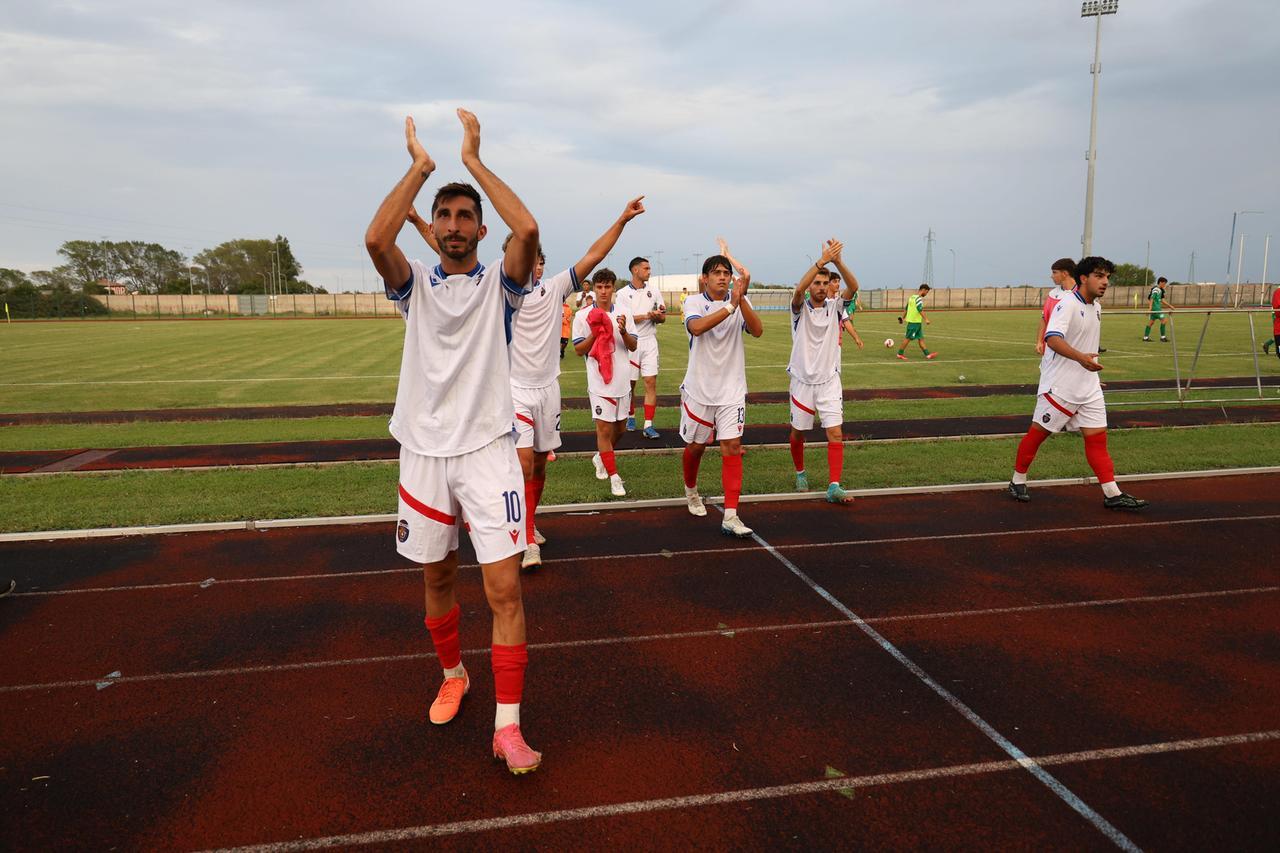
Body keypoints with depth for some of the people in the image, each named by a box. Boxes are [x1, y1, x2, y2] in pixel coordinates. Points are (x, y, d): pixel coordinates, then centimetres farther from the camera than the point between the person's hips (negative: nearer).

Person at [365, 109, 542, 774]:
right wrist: (420, 167, -8)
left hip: (487, 450, -2)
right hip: (424, 451, 2)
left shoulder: (499, 283, 2)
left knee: (504, 588, -8)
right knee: (437, 577, 16)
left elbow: (528, 230, -19)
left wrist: (474, 160, -9)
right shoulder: (416, 284, 5)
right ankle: (452, 676, 40)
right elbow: (375, 239, -16)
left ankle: (507, 724, 1)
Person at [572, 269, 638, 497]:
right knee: (604, 429, -6)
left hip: (622, 381, 4)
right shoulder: (583, 315, -4)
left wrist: (623, 331, -17)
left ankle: (600, 457, 41)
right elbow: (579, 349, -2)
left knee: (619, 428, 16)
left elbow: (633, 346, 3)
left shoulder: (623, 313, 4)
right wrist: (595, 334, -18)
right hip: (600, 382, -4)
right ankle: (614, 477, 1)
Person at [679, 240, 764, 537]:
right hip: (699, 389, -1)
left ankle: (731, 517, -7)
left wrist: (741, 299, -29)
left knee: (732, 448, -7)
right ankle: (691, 491, 42)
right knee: (696, 446, 13)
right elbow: (696, 327, -29)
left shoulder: (740, 302, 0)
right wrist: (730, 305, -33)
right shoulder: (694, 302, -6)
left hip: (731, 389, 1)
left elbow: (757, 331, -18)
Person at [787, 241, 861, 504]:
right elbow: (799, 288, -28)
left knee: (835, 433, -9)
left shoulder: (834, 307, 1)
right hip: (802, 381, -1)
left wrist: (837, 261, -30)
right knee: (798, 433, 11)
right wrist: (823, 260, -36)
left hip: (829, 381, 1)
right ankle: (800, 473, 35)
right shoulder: (801, 308, -6)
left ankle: (834, 487, -9)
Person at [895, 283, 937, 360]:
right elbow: (920, 310, -23)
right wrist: (926, 319, -24)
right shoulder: (919, 298, -14)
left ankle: (927, 354, 5)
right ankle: (900, 353, 5)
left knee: (920, 338, 6)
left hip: (917, 322, 10)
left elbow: (906, 308, 21)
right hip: (915, 322, -10)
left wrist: (902, 317, 27)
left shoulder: (912, 297, 15)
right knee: (908, 338, -2)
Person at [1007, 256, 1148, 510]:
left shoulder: (1096, 306, 11)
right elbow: (1052, 338, -32)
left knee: (1097, 437, 4)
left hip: (1089, 388, 8)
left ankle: (1113, 495, 5)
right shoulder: (1067, 305, -16)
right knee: (1038, 433, 3)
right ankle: (1018, 481, 19)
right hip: (1059, 386, -7)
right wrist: (1081, 358, -44)